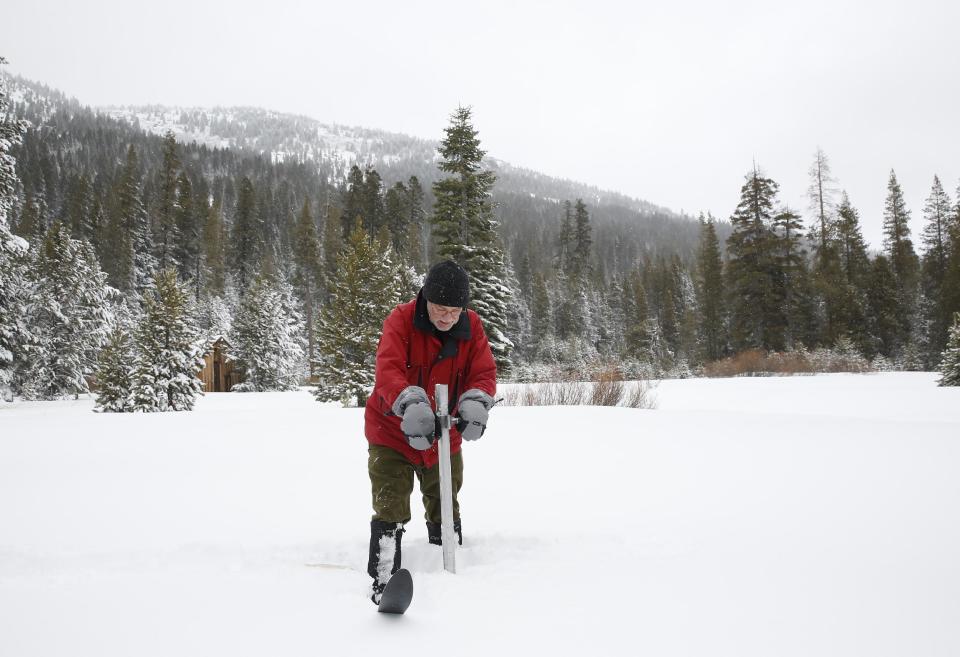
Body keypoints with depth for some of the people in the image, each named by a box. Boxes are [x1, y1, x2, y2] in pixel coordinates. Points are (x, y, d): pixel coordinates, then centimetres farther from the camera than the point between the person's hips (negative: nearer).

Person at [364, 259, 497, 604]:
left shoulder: (472, 327, -10)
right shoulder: (401, 320, -21)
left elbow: (484, 372, -14)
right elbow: (388, 369, -34)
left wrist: (475, 404, -37)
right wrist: (412, 406, -52)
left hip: (444, 434, 4)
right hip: (392, 431, -4)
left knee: (445, 512, 19)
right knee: (390, 510, -7)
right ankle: (384, 580, 4)